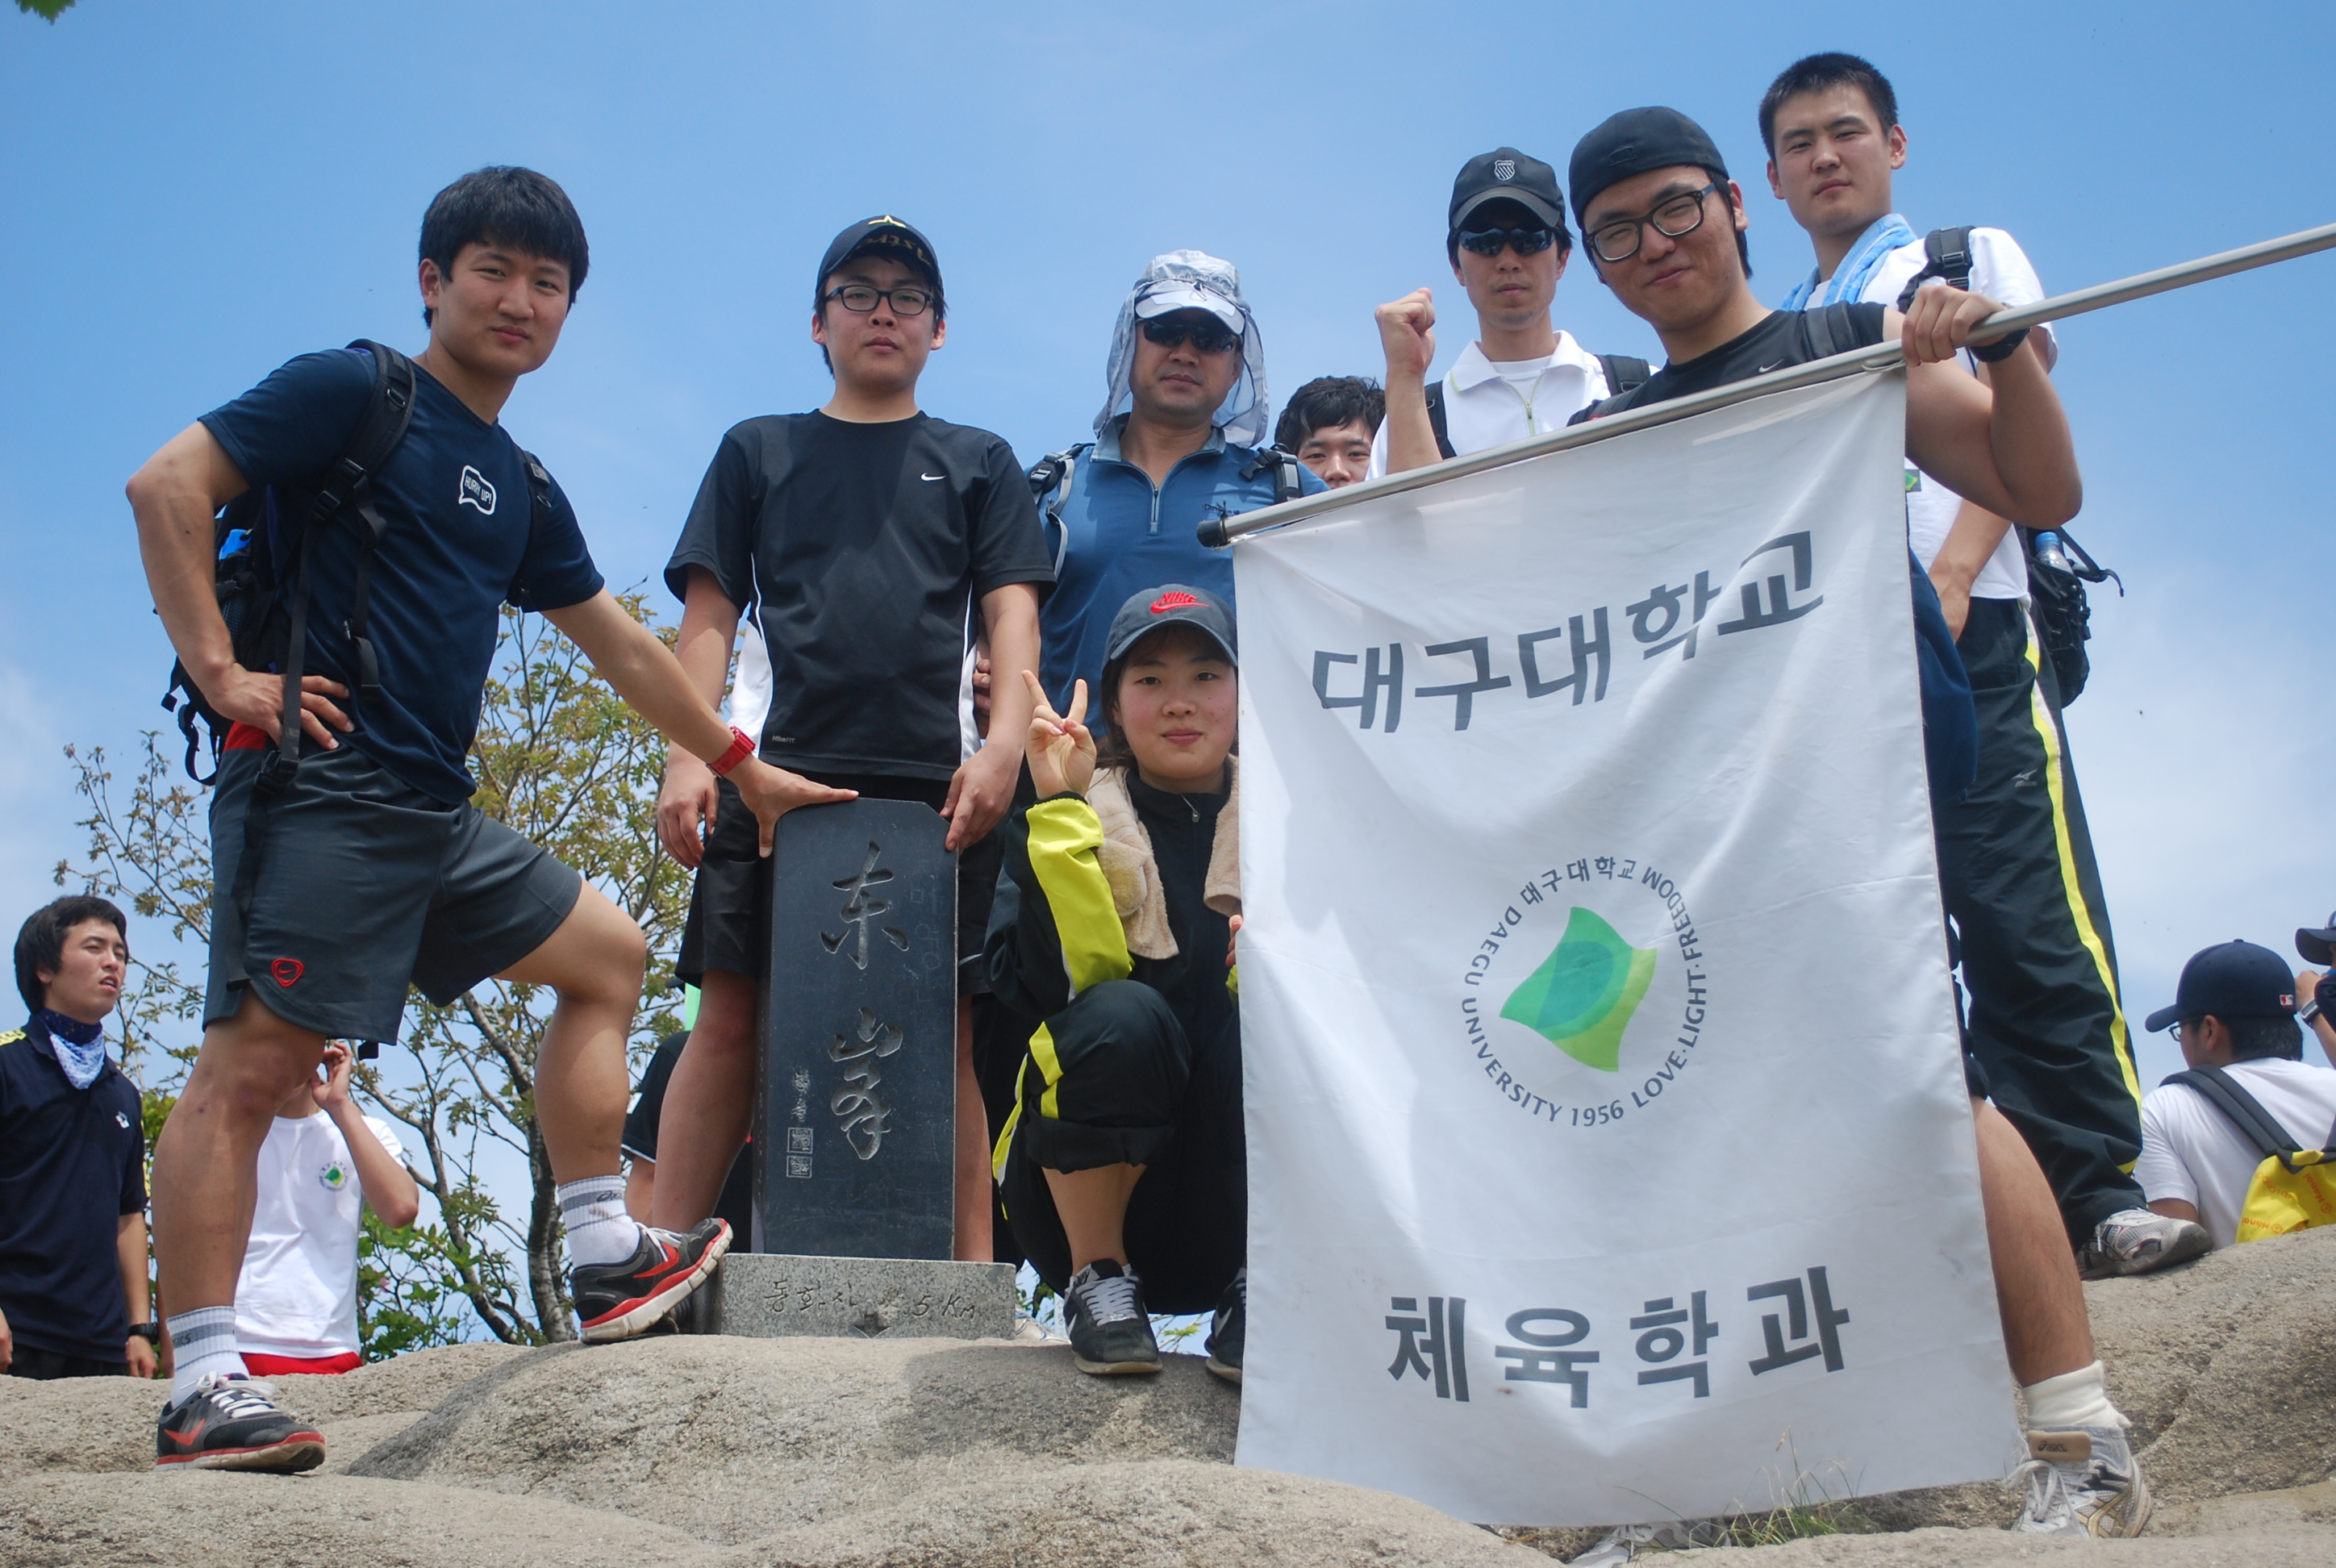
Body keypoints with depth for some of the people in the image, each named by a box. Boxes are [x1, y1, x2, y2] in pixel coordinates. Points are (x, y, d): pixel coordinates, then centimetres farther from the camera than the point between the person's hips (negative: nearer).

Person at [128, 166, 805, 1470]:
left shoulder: (523, 489, 20)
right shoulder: (355, 391, 0)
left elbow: (622, 643, 28)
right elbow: (169, 486, -10)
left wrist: (744, 765, 31)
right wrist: (221, 671, -15)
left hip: (438, 817, 9)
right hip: (324, 789, -9)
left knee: (609, 957, 14)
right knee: (252, 1064, -11)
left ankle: (604, 1260, 15)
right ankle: (202, 1390, -10)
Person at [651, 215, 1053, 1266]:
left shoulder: (978, 463, 22)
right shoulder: (759, 451, 21)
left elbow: (1011, 611, 10)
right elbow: (709, 615, 13)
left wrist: (1003, 747, -7)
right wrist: (687, 756, -1)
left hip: (933, 786, 0)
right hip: (777, 773, 0)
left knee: (948, 1029, -4)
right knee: (730, 1016, -6)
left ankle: (976, 1280, -3)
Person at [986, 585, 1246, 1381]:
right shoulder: (1072, 824, 2)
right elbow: (1045, 986, -17)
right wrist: (1058, 806, -20)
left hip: (1259, 1197, 1)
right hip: (1089, 1196, -1)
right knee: (1120, 1015, -29)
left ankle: (1260, 1288, -12)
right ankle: (1097, 1278, -10)